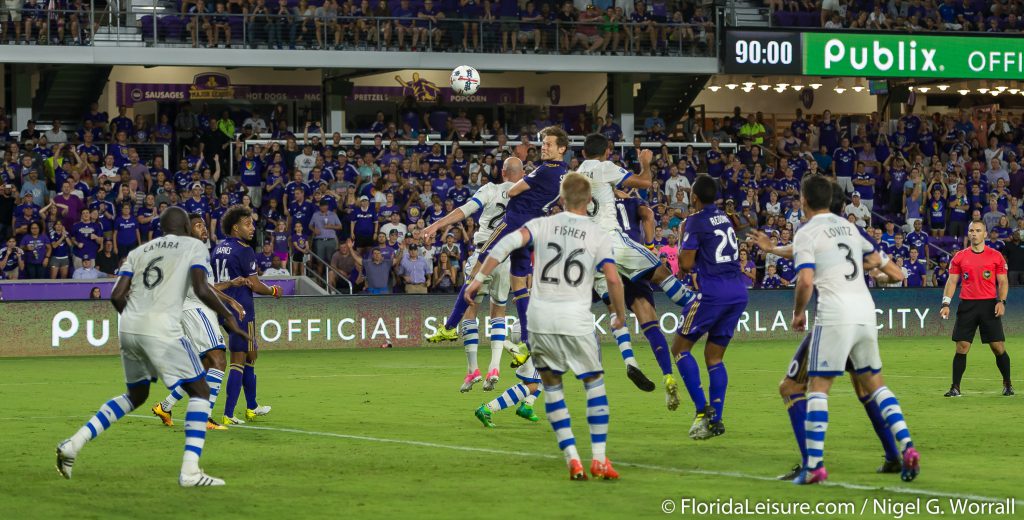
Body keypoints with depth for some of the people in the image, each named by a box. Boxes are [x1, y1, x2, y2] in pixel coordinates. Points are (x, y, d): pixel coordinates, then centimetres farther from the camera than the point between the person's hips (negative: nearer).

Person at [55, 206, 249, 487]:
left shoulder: (138, 252, 21)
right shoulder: (194, 246, 8)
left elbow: (117, 296, 10)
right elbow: (201, 290, -8)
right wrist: (228, 317, 4)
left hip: (128, 328, 6)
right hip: (161, 329, -6)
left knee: (136, 395, 26)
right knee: (200, 392, 7)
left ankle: (73, 444, 17)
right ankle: (190, 471, -5)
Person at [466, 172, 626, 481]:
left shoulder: (542, 225, 6)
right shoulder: (598, 235, 3)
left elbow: (508, 242, -9)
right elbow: (613, 280, -4)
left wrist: (479, 278, -7)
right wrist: (620, 315, 12)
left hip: (541, 316, 1)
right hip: (576, 320, -1)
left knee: (552, 386, 14)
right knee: (595, 383, 14)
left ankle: (572, 460, 5)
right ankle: (599, 459, 5)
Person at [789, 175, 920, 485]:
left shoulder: (806, 234, -3)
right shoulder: (848, 227, 18)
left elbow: (806, 281, -14)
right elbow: (876, 260, 32)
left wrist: (797, 313, 2)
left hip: (835, 314, -6)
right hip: (866, 311, 6)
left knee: (818, 387, -2)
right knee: (874, 383, 15)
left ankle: (814, 465, -8)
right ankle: (907, 448, 1)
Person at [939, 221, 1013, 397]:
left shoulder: (996, 256, 4)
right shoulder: (959, 257, 8)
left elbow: (1003, 282, 5)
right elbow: (952, 281, 8)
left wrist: (1001, 301, -10)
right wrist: (946, 304, -4)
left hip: (989, 305, -1)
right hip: (967, 306, 1)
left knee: (998, 347, -2)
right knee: (962, 347, -3)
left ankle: (1007, 384, 15)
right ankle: (955, 388, 3)